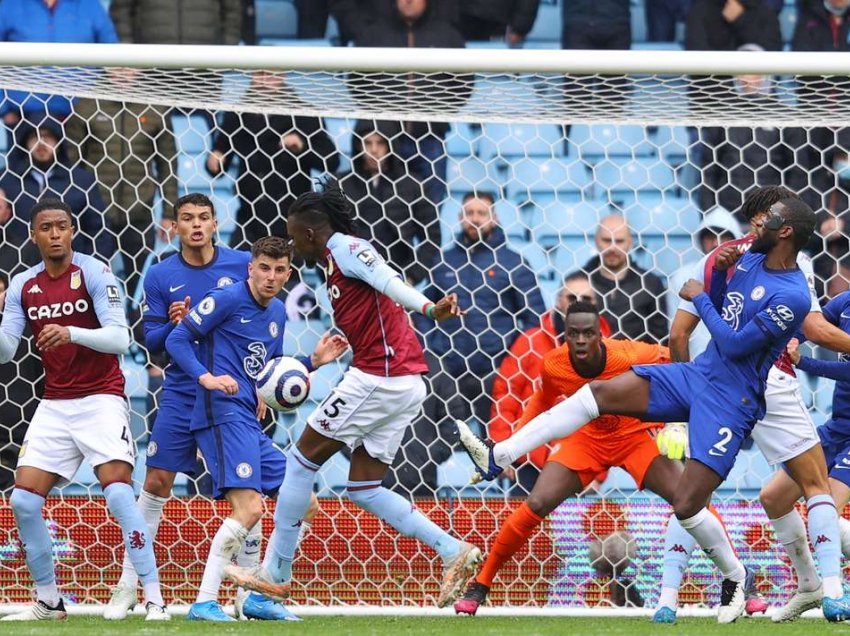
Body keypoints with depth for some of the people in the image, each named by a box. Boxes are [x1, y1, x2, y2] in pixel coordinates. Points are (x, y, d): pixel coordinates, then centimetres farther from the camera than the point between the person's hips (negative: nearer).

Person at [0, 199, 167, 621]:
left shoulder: (94, 274, -9)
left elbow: (120, 338, -17)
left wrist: (71, 333, -33)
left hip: (101, 400, -5)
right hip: (54, 406, 5)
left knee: (118, 492, -20)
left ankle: (154, 601, -17)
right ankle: (48, 602, 13)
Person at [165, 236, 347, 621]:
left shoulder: (277, 312, 19)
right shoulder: (227, 299, -6)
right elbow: (176, 340, -7)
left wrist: (313, 362, 12)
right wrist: (205, 377, -22)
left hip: (250, 423, 9)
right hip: (223, 414, -9)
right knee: (249, 507, -22)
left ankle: (259, 596, 15)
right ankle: (204, 603, -20)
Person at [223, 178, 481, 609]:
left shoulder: (342, 247, -5)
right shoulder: (342, 258, 23)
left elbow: (386, 279, -24)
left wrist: (427, 306, -40)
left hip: (379, 376, -10)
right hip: (407, 383, 10)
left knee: (301, 461, 2)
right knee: (363, 488, 11)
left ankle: (274, 573, 7)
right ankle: (452, 551, 1)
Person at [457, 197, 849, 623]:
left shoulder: (793, 296, -23)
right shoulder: (750, 259, 5)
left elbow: (733, 344, -21)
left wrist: (700, 298, -10)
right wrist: (719, 272, -2)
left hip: (730, 402, -8)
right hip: (697, 375, 8)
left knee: (686, 505, -13)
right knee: (598, 394, -5)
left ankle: (734, 577, 15)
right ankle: (498, 457, -5)